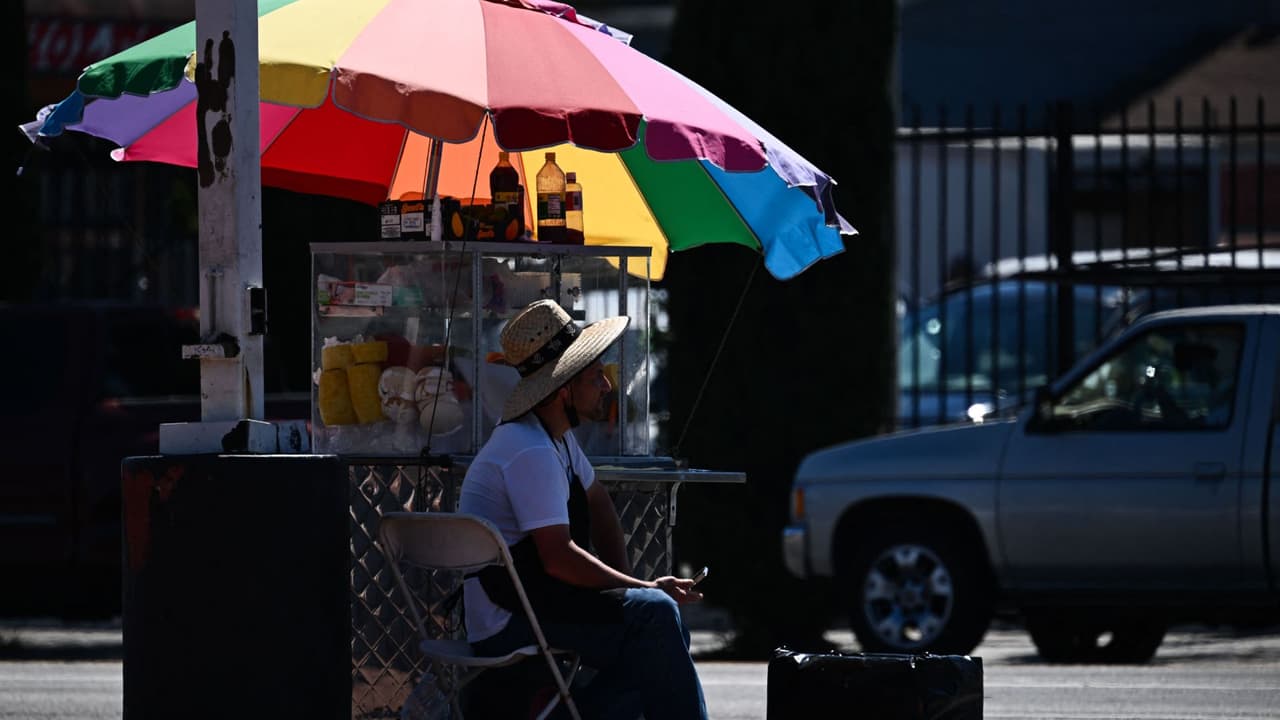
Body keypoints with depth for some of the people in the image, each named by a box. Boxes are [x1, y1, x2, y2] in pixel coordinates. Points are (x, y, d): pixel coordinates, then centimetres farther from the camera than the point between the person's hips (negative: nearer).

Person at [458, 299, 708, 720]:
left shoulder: (558, 438, 12)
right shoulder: (530, 454, -20)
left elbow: (598, 505, 27)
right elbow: (559, 558, -25)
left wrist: (625, 582, 13)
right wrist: (644, 588, -15)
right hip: (509, 627, -10)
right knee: (653, 613, -21)